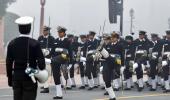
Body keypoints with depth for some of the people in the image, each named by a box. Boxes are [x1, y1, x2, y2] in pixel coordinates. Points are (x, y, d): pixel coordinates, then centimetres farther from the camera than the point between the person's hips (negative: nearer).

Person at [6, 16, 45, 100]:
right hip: (30, 78, -4)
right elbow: (41, 61, -11)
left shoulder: (12, 43, 1)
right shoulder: (35, 43, -10)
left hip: (16, 77, 4)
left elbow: (9, 62, 5)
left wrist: (10, 78, 13)